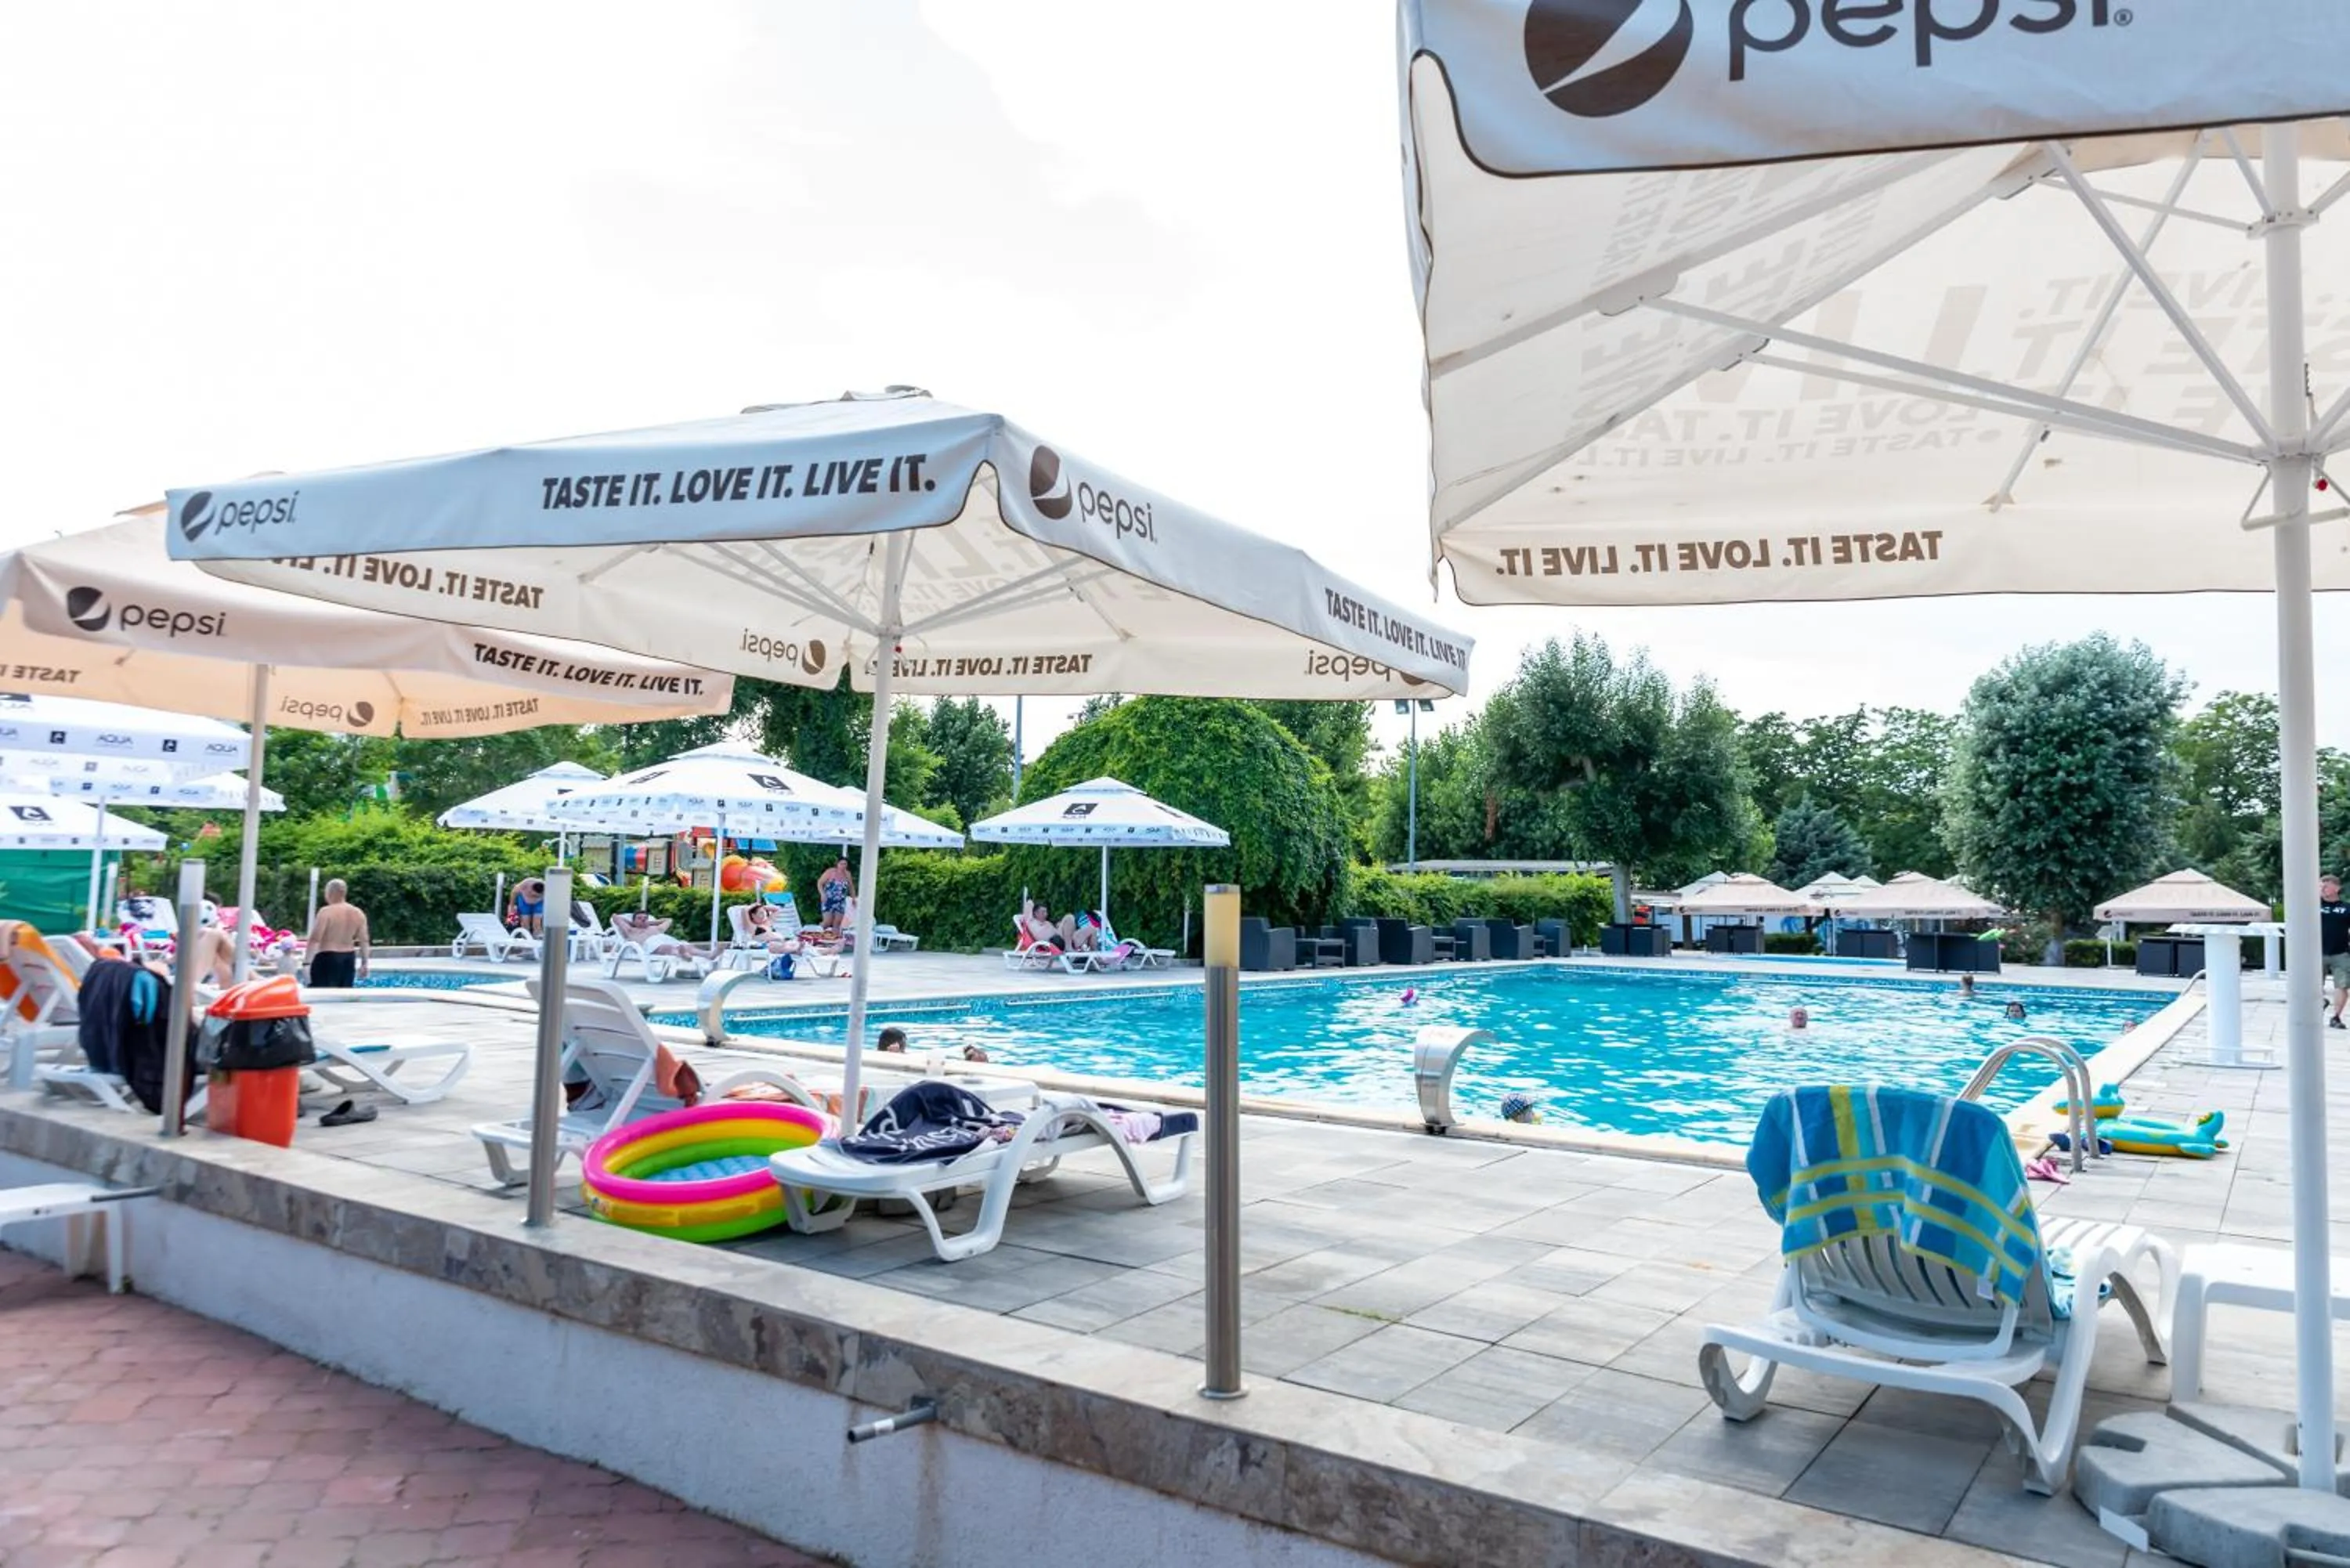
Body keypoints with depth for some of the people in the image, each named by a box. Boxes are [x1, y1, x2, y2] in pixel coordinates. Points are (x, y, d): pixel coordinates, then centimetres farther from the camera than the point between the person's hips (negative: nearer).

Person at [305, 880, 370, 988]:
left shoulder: (326, 912, -10)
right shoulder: (359, 914, 7)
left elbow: (315, 939, -14)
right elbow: (364, 941, 8)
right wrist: (364, 964, 15)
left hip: (327, 959, -6)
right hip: (348, 959, 6)